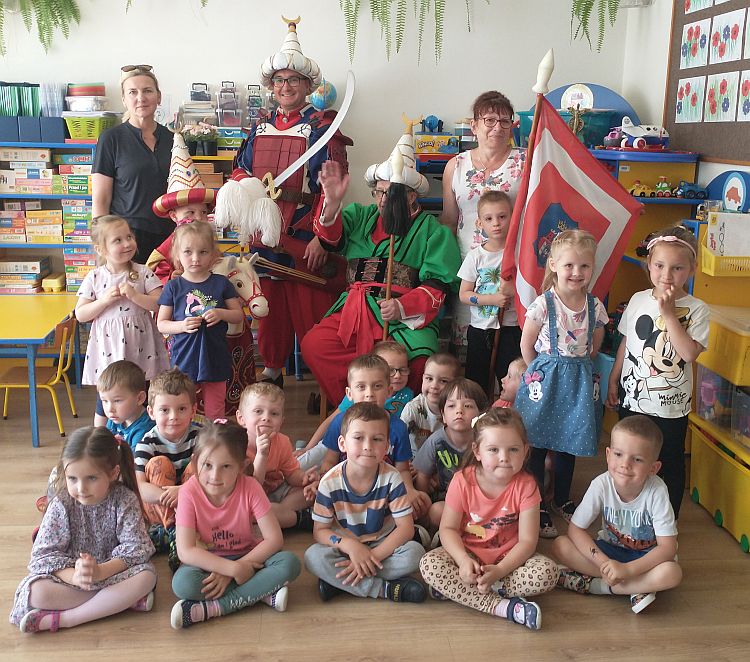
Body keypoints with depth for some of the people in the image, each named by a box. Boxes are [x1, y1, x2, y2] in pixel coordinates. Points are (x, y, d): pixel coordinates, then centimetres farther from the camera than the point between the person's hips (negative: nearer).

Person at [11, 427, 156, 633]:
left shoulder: (125, 500, -13)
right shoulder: (61, 505, -12)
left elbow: (135, 547, -18)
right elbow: (44, 553, -15)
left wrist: (101, 571, -35)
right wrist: (73, 576, -34)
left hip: (111, 572, 0)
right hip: (70, 574, 0)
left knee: (146, 576, -30)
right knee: (36, 593, -30)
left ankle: (59, 619, -26)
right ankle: (124, 599, -24)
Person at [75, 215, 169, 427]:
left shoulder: (143, 273, -2)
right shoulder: (94, 278, -1)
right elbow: (80, 314, -1)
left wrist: (135, 295, -20)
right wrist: (105, 300, -15)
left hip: (139, 347, 0)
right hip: (108, 348, 0)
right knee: (105, 405, 9)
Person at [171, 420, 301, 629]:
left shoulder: (250, 488, -18)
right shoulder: (189, 492, -19)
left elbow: (274, 538, -18)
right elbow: (185, 551, -23)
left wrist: (230, 573, -25)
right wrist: (234, 569, -31)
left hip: (247, 558, 1)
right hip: (209, 561, -1)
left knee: (289, 563, -27)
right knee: (182, 582, -34)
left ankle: (211, 608, -27)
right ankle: (262, 593, -23)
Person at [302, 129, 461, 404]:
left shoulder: (432, 231, 6)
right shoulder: (362, 216, 18)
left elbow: (437, 286, -3)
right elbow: (332, 238, 1)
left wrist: (402, 307, -20)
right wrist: (332, 204, -19)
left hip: (408, 317, -3)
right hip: (354, 311, 4)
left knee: (418, 364, -32)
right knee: (313, 345, -20)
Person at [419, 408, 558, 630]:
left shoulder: (525, 485, -13)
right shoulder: (463, 481, -12)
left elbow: (527, 540, -14)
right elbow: (448, 528, -8)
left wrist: (499, 571, -29)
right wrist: (464, 561, -27)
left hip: (509, 558, 0)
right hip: (468, 554, 0)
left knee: (548, 572, -28)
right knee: (429, 564, -28)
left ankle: (455, 590, -24)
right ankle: (502, 607, -31)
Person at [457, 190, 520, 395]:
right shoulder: (476, 255, 0)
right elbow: (463, 294, -2)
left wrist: (513, 289, -19)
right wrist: (492, 299, -16)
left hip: (511, 327, -1)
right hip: (480, 328, 2)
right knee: (475, 382, 8)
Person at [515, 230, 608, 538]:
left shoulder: (595, 307, -3)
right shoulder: (543, 304, -15)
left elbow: (595, 346, 11)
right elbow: (526, 345, -5)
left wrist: (576, 368, 7)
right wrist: (541, 373, 2)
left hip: (578, 383, 4)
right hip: (545, 381, -4)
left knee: (569, 445, 16)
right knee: (537, 445, 3)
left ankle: (562, 499, 35)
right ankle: (536, 506, 17)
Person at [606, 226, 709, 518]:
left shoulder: (695, 309, -12)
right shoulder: (638, 300, 0)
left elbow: (690, 352, -25)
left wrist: (669, 314, -26)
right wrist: (613, 380, 11)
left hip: (670, 404, -4)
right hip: (632, 396, 4)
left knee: (670, 463, 9)